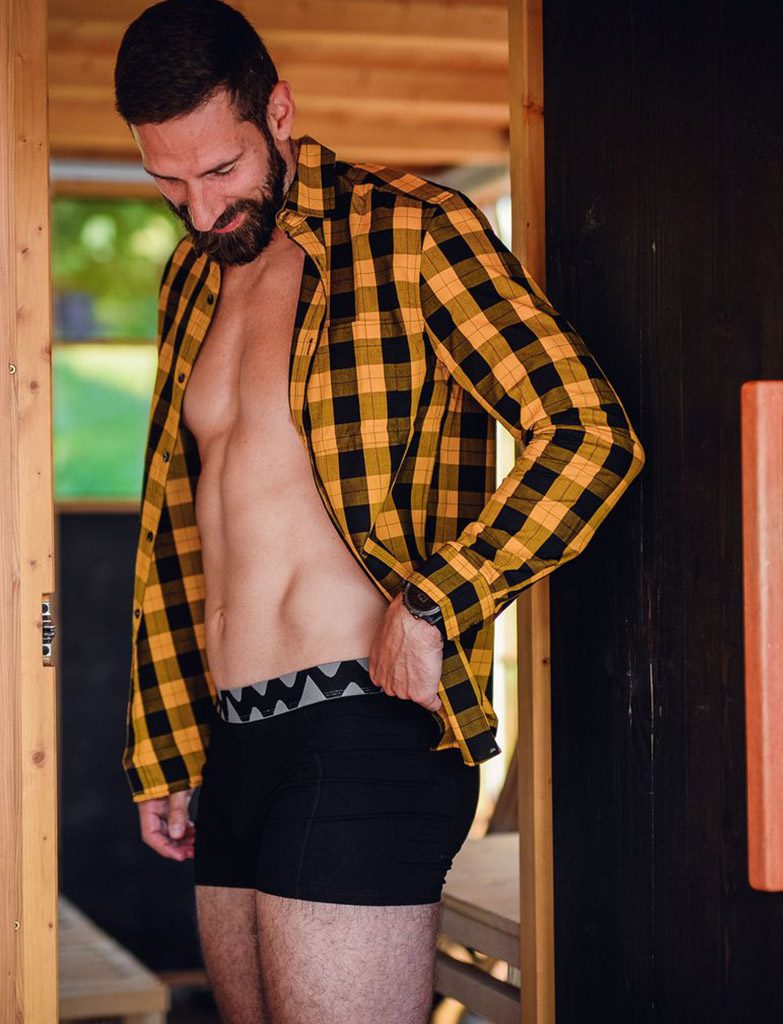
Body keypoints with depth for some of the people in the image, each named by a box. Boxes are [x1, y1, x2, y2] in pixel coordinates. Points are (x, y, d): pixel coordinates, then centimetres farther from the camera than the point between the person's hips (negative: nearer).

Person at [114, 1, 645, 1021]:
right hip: (235, 744, 8)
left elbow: (592, 435, -13)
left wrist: (430, 605, -18)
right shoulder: (193, 280, 18)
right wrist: (161, 757, 20)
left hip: (365, 734, -7)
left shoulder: (409, 230, -5)